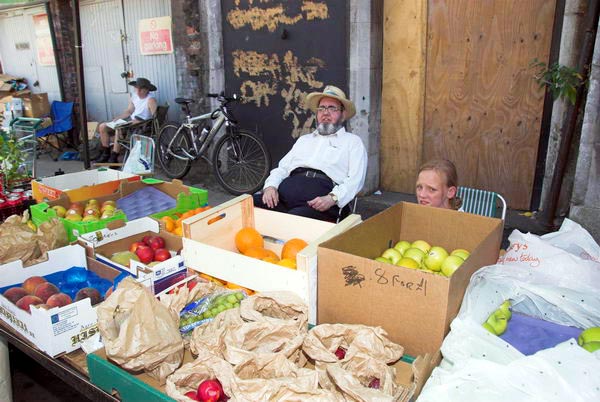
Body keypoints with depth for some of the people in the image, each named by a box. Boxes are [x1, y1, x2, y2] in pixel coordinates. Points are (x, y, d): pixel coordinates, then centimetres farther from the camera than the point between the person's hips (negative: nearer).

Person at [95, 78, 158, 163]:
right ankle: (106, 154, 13)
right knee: (102, 127, 2)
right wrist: (117, 118, 2)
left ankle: (114, 158, -22)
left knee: (119, 129, -35)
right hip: (130, 120, 9)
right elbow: (129, 111, 18)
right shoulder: (134, 96, 8)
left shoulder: (150, 99, -17)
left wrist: (138, 122, -28)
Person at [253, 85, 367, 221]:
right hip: (283, 195, 5)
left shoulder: (353, 142, 16)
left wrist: (332, 198, -18)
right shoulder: (304, 140, 32)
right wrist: (271, 186, 1)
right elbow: (282, 168, 25)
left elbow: (355, 179, 2)